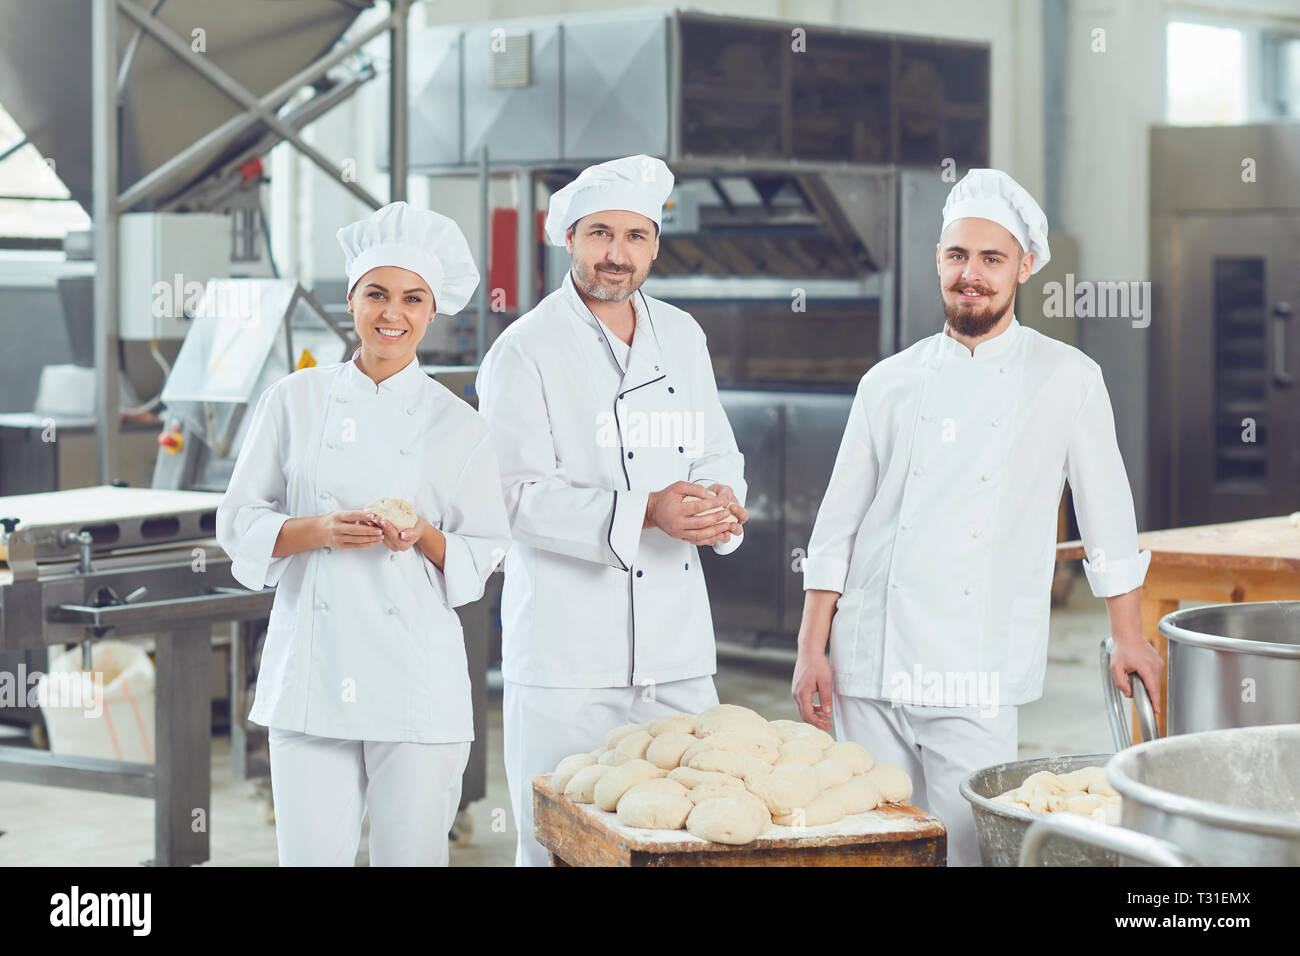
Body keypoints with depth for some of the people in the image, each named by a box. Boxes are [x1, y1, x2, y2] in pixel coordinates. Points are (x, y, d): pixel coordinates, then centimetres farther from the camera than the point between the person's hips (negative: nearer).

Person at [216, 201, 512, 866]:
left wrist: (424, 537, -13)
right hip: (311, 666, 0)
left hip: (418, 675, 0)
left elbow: (481, 557, 7)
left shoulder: (458, 426, 4)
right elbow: (239, 523, 6)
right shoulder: (295, 400, 6)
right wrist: (319, 530, -12)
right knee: (311, 854, 0)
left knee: (411, 855, 2)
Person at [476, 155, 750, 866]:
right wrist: (644, 512, -24)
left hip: (678, 647, 6)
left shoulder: (682, 337, 13)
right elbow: (520, 497, -13)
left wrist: (722, 505, -5)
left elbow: (718, 455, 19)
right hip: (567, 653, -5)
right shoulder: (525, 351, -5)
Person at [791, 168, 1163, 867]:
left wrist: (1127, 637, 12)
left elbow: (1105, 511, 9)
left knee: (972, 846, -6)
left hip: (976, 679, -2)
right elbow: (838, 525, 10)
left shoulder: (1066, 379, 2)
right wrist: (812, 650, 5)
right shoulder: (890, 383, 8)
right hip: (870, 671, 2)